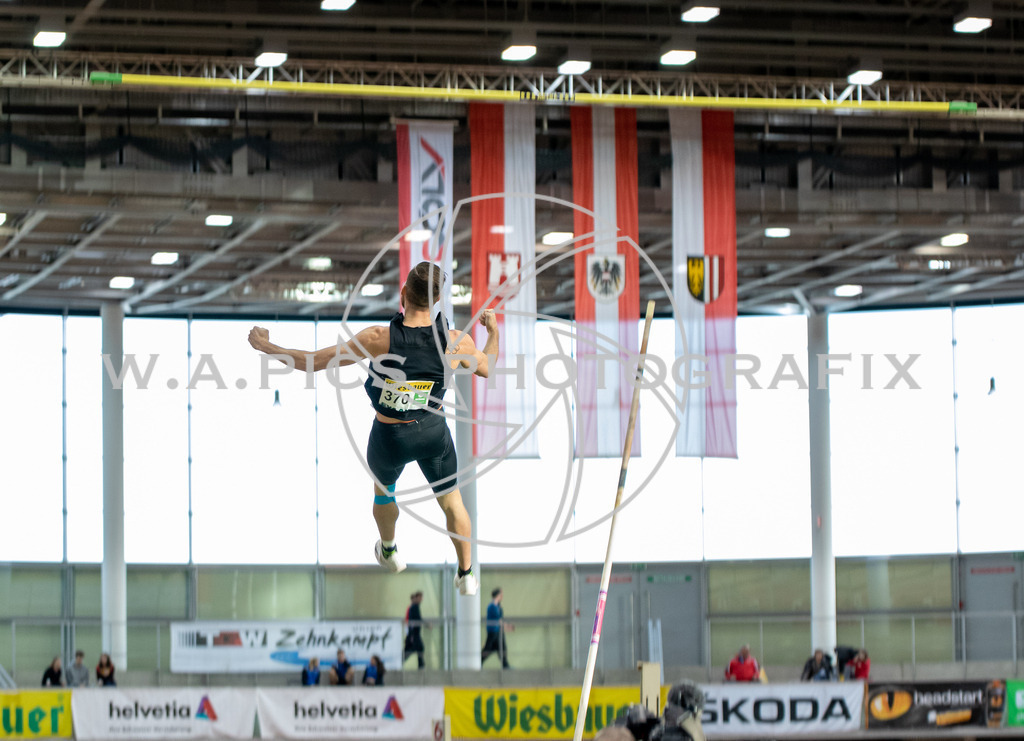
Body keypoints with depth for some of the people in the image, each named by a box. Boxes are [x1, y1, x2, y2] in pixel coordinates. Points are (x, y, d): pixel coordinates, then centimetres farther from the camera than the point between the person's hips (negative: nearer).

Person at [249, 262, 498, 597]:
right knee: (452, 503, 26)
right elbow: (487, 368, 0)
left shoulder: (379, 339, -30)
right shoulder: (456, 342, -23)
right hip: (433, 432, 0)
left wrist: (267, 347, -11)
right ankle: (466, 575, 40)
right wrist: (493, 333, 19)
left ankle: (388, 551, 58)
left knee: (383, 487, 34)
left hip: (389, 439, 0)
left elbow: (314, 362, -24)